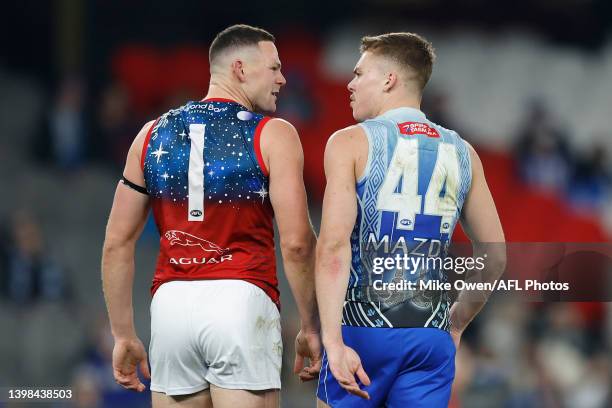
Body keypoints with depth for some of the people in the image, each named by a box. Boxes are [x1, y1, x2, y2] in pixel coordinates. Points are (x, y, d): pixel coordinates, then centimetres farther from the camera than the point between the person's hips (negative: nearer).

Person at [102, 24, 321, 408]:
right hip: (240, 301, -4)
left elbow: (117, 243, 11)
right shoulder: (273, 135, -1)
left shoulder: (153, 135, 12)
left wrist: (124, 334, 16)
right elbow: (296, 243, -9)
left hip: (171, 304, 4)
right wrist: (310, 328, 1)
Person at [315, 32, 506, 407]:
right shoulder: (462, 153, 10)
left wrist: (333, 341, -20)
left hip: (363, 330, -3)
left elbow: (333, 245, -15)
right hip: (432, 335, 3)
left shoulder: (350, 143, -3)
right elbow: (495, 256, 13)